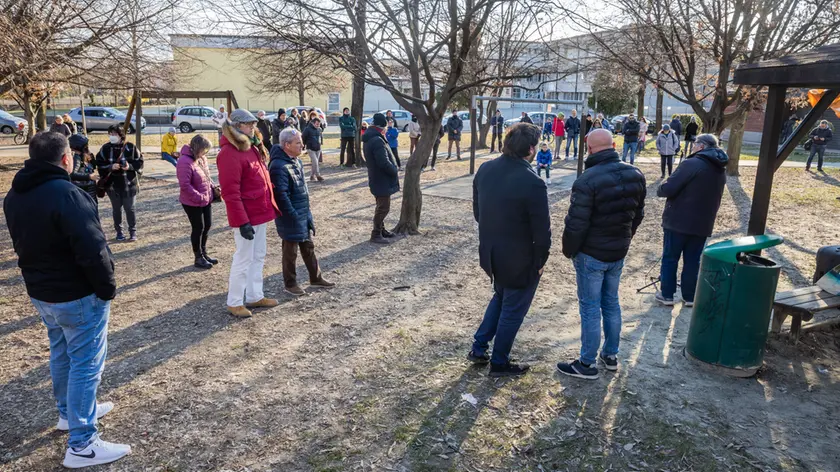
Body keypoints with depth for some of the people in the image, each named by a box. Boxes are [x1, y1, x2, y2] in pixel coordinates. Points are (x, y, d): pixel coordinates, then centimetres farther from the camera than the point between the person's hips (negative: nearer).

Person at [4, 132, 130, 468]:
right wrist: (107, 288, -16)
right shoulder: (66, 194, -25)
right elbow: (93, 250, -27)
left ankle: (68, 411, 42)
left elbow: (23, 243, 15)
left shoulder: (14, 195, 4)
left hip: (40, 291, 9)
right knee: (86, 363, 0)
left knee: (61, 353, 24)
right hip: (78, 296, -9)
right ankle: (82, 445, 6)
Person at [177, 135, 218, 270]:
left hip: (206, 200, 8)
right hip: (193, 203, -8)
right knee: (198, 228, 4)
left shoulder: (201, 158, 4)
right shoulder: (185, 162, -23)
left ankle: (203, 253, 34)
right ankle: (198, 257, 20)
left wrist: (213, 187, 2)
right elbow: (185, 185, -26)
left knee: (207, 225, 16)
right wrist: (200, 197, -23)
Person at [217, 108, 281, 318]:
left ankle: (254, 296, 29)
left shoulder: (252, 148, 11)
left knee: (258, 257, 16)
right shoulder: (229, 154, -18)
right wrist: (242, 222, -24)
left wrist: (269, 205, 14)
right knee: (244, 259, 0)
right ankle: (234, 302, 14)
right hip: (246, 216, -9)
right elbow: (230, 193, -22)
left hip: (259, 212, 9)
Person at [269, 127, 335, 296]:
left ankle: (315, 279, 31)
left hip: (304, 213, 9)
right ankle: (290, 284, 21)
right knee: (290, 251, 6)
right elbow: (281, 195, -25)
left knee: (308, 247, 18)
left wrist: (306, 211, 17)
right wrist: (293, 216, -21)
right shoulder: (278, 166, -22)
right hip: (291, 217, -9)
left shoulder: (297, 161, 8)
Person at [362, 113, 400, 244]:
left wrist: (393, 170, 10)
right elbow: (384, 162, -29)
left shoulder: (369, 139, 9)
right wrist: (395, 171, -13)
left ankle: (381, 229, 34)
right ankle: (376, 234, 4)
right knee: (383, 207, -2)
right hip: (382, 180, -10)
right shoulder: (377, 141, -24)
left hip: (377, 178, 10)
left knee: (381, 206, 21)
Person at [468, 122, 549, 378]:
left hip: (490, 252, 7)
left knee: (500, 297, 29)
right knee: (513, 310, 14)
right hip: (519, 260, -6)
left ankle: (478, 348, 33)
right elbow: (542, 231, -20)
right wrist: (540, 261, -4)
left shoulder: (485, 169, -6)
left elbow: (477, 211, 6)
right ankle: (499, 363, 30)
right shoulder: (532, 182, -26)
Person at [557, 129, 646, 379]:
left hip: (591, 255, -7)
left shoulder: (587, 180, -23)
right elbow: (638, 215, 10)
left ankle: (587, 364, 12)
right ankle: (611, 355, 31)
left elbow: (576, 224, -21)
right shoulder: (635, 175, 0)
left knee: (590, 308, 2)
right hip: (619, 252, 7)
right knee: (611, 303, 19)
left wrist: (568, 250, -5)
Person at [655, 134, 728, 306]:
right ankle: (690, 296, 20)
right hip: (703, 224, 6)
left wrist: (660, 190, 0)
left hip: (679, 221, -6)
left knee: (670, 258, 7)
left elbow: (668, 189, -20)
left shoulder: (692, 163, -17)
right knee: (693, 261, 14)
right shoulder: (721, 170, 10)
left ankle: (667, 295, 12)